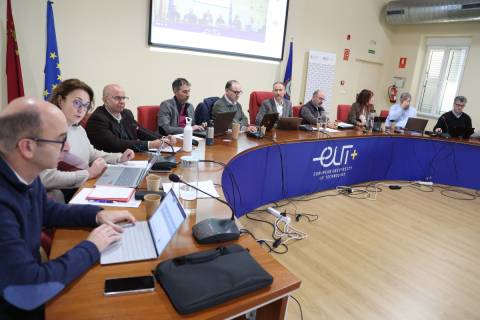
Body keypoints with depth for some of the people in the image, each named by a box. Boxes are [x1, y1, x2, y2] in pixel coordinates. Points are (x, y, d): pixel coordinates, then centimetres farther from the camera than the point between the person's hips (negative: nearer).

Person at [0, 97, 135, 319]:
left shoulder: (23, 175, -7)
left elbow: (47, 211, 13)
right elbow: (28, 293, -34)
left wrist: (97, 214, -1)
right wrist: (91, 248, -21)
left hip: (28, 277, 7)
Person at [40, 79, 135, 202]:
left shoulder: (79, 129, 12)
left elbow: (91, 154, 26)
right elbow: (46, 178, -25)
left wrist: (119, 158, 12)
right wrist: (88, 173, -20)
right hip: (65, 196, -8)